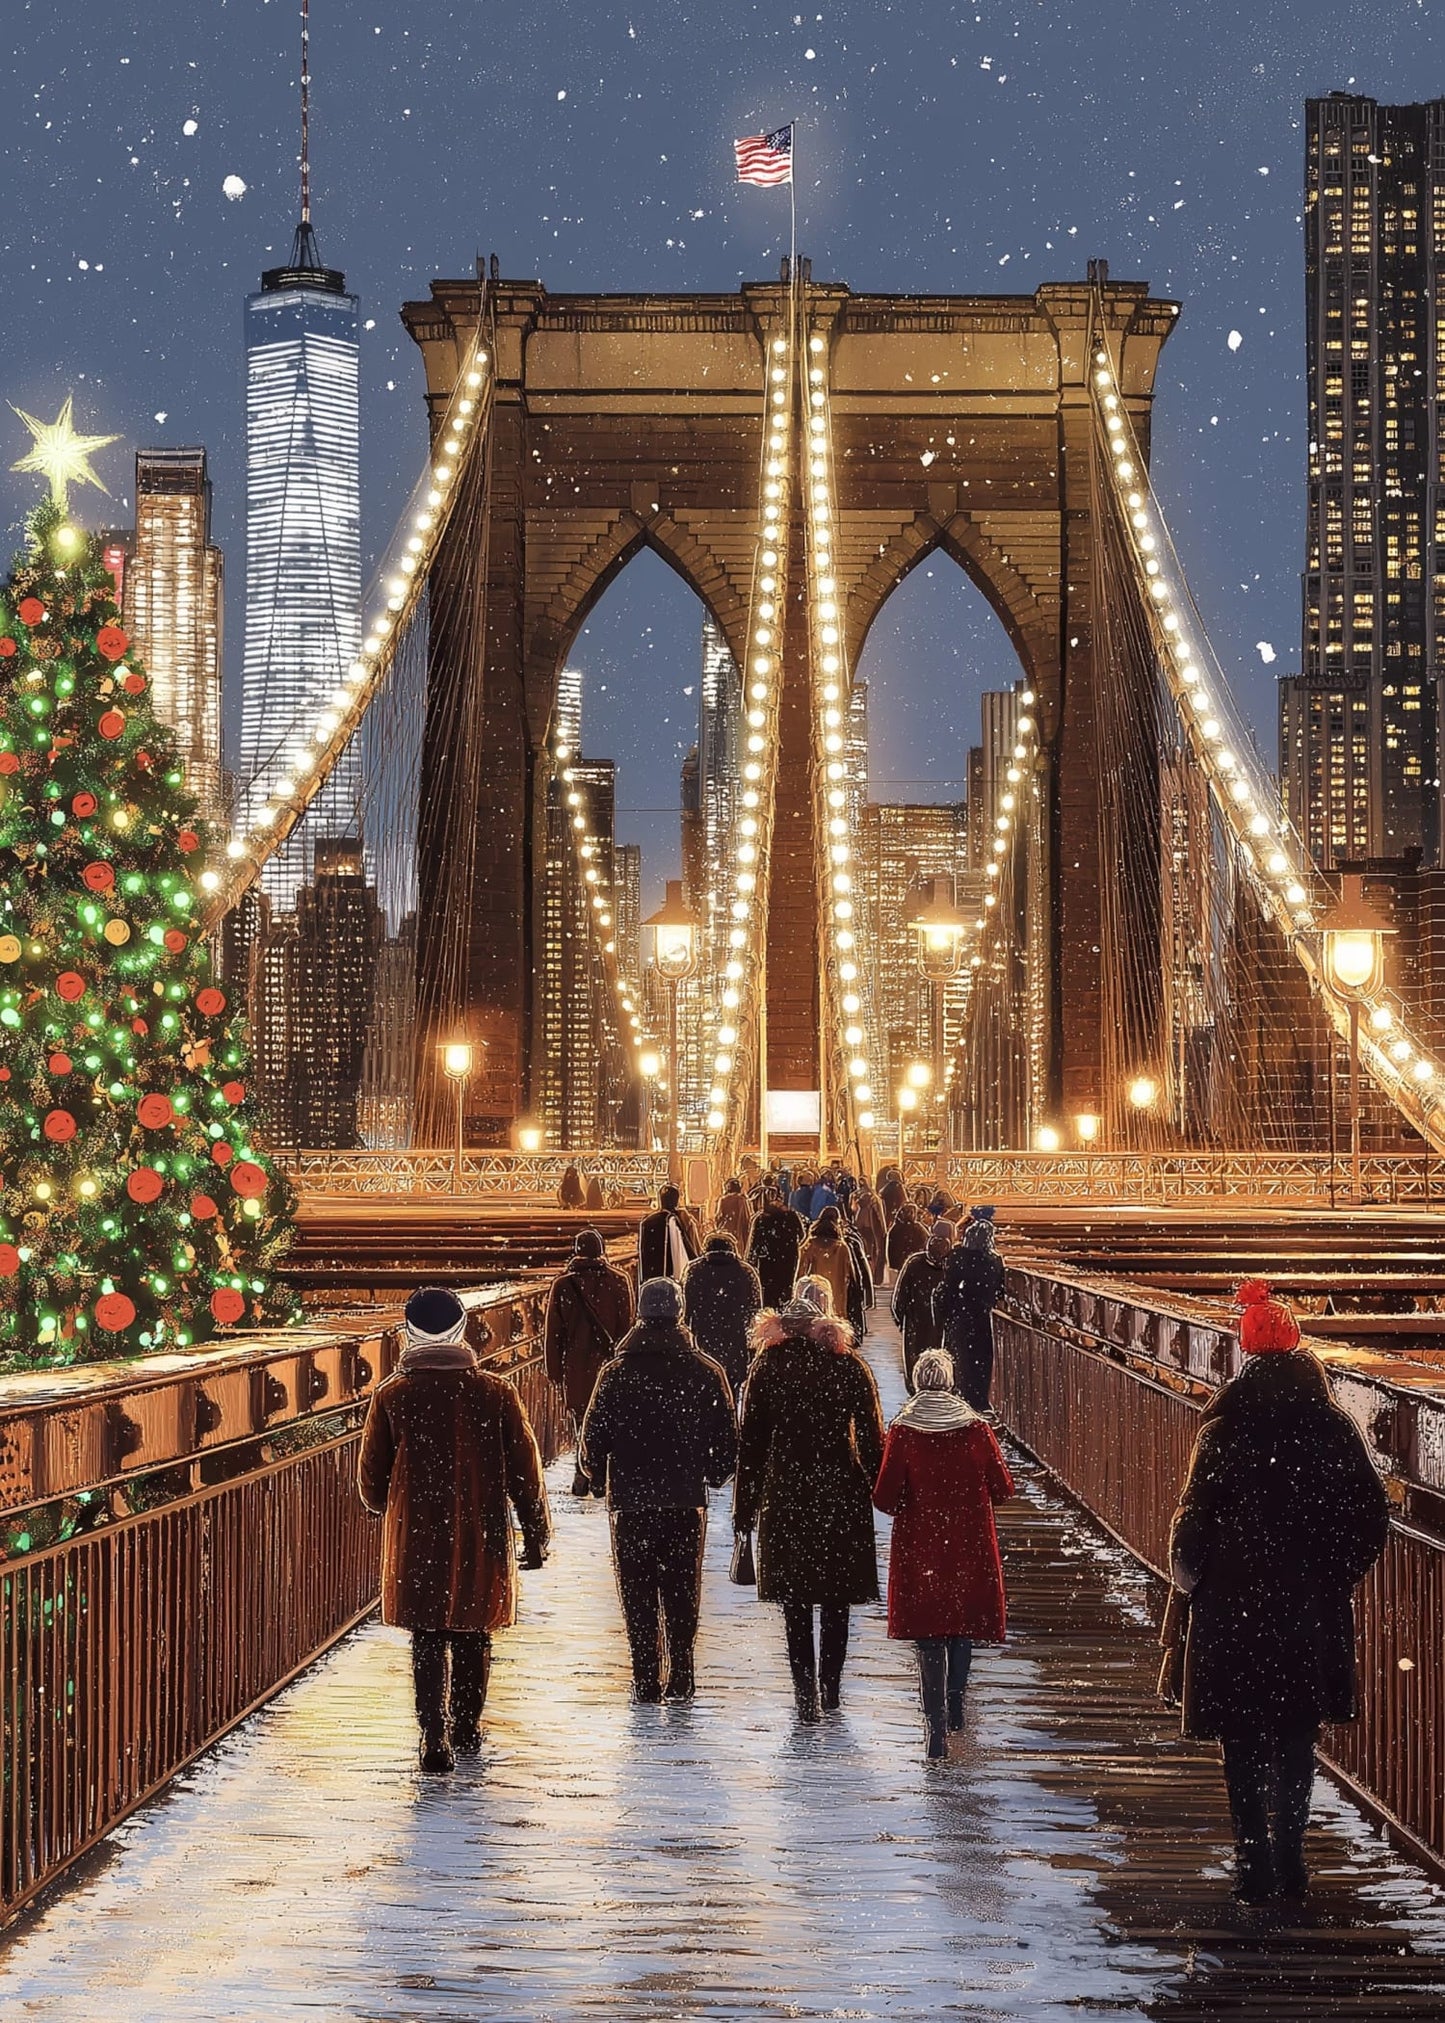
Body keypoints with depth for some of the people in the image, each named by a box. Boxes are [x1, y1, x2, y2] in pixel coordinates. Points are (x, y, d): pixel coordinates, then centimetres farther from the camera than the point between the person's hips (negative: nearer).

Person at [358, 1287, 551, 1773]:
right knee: (473, 1637, 17)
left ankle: (435, 1735, -11)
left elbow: (371, 1479, 3)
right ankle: (466, 1729, 28)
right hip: (482, 1538, 1)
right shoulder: (496, 1393, -4)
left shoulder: (390, 1396, -6)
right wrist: (536, 1535, 9)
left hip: (416, 1539, -1)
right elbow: (526, 1471, -1)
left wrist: (386, 1508, 26)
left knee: (428, 1640, 4)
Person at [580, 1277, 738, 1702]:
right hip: (687, 1500, 1)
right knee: (682, 1592, 12)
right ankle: (681, 1675, 11)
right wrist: (712, 1476, 21)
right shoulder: (705, 1372, -2)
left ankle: (645, 1681, 3)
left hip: (629, 1500, -1)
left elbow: (592, 1437, -3)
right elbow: (727, 1440, 2)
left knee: (637, 1594, 5)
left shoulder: (617, 1372, -5)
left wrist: (599, 1480, 15)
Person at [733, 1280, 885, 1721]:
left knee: (794, 1599, 4)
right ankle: (829, 1687, 17)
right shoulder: (850, 1366, -4)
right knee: (836, 1597, 11)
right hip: (841, 1492, 0)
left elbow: (751, 1440, 0)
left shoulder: (768, 1365, -2)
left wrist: (745, 1503, 5)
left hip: (785, 1493, 0)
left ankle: (805, 1685, -8)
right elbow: (871, 1437, -2)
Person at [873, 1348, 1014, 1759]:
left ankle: (936, 1728, -2)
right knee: (963, 1626, 21)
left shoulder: (902, 1432, -11)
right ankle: (955, 1705, 33)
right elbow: (1003, 1488, 0)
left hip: (920, 1549, -2)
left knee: (929, 1637, 4)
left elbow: (885, 1498, -11)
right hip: (969, 1547, 2)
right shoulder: (977, 1429, -6)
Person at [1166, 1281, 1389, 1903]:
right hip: (1313, 1614, 3)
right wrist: (1333, 1575, 14)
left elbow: (1195, 1519, -12)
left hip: (1234, 1610, -3)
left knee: (1243, 1744, 8)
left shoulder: (1225, 1430, -13)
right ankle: (1289, 1862, 16)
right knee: (1296, 1738, 15)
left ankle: (1254, 1866, 7)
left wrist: (1188, 1578, 6)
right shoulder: (1332, 1426, -3)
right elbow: (1372, 1517, 1)